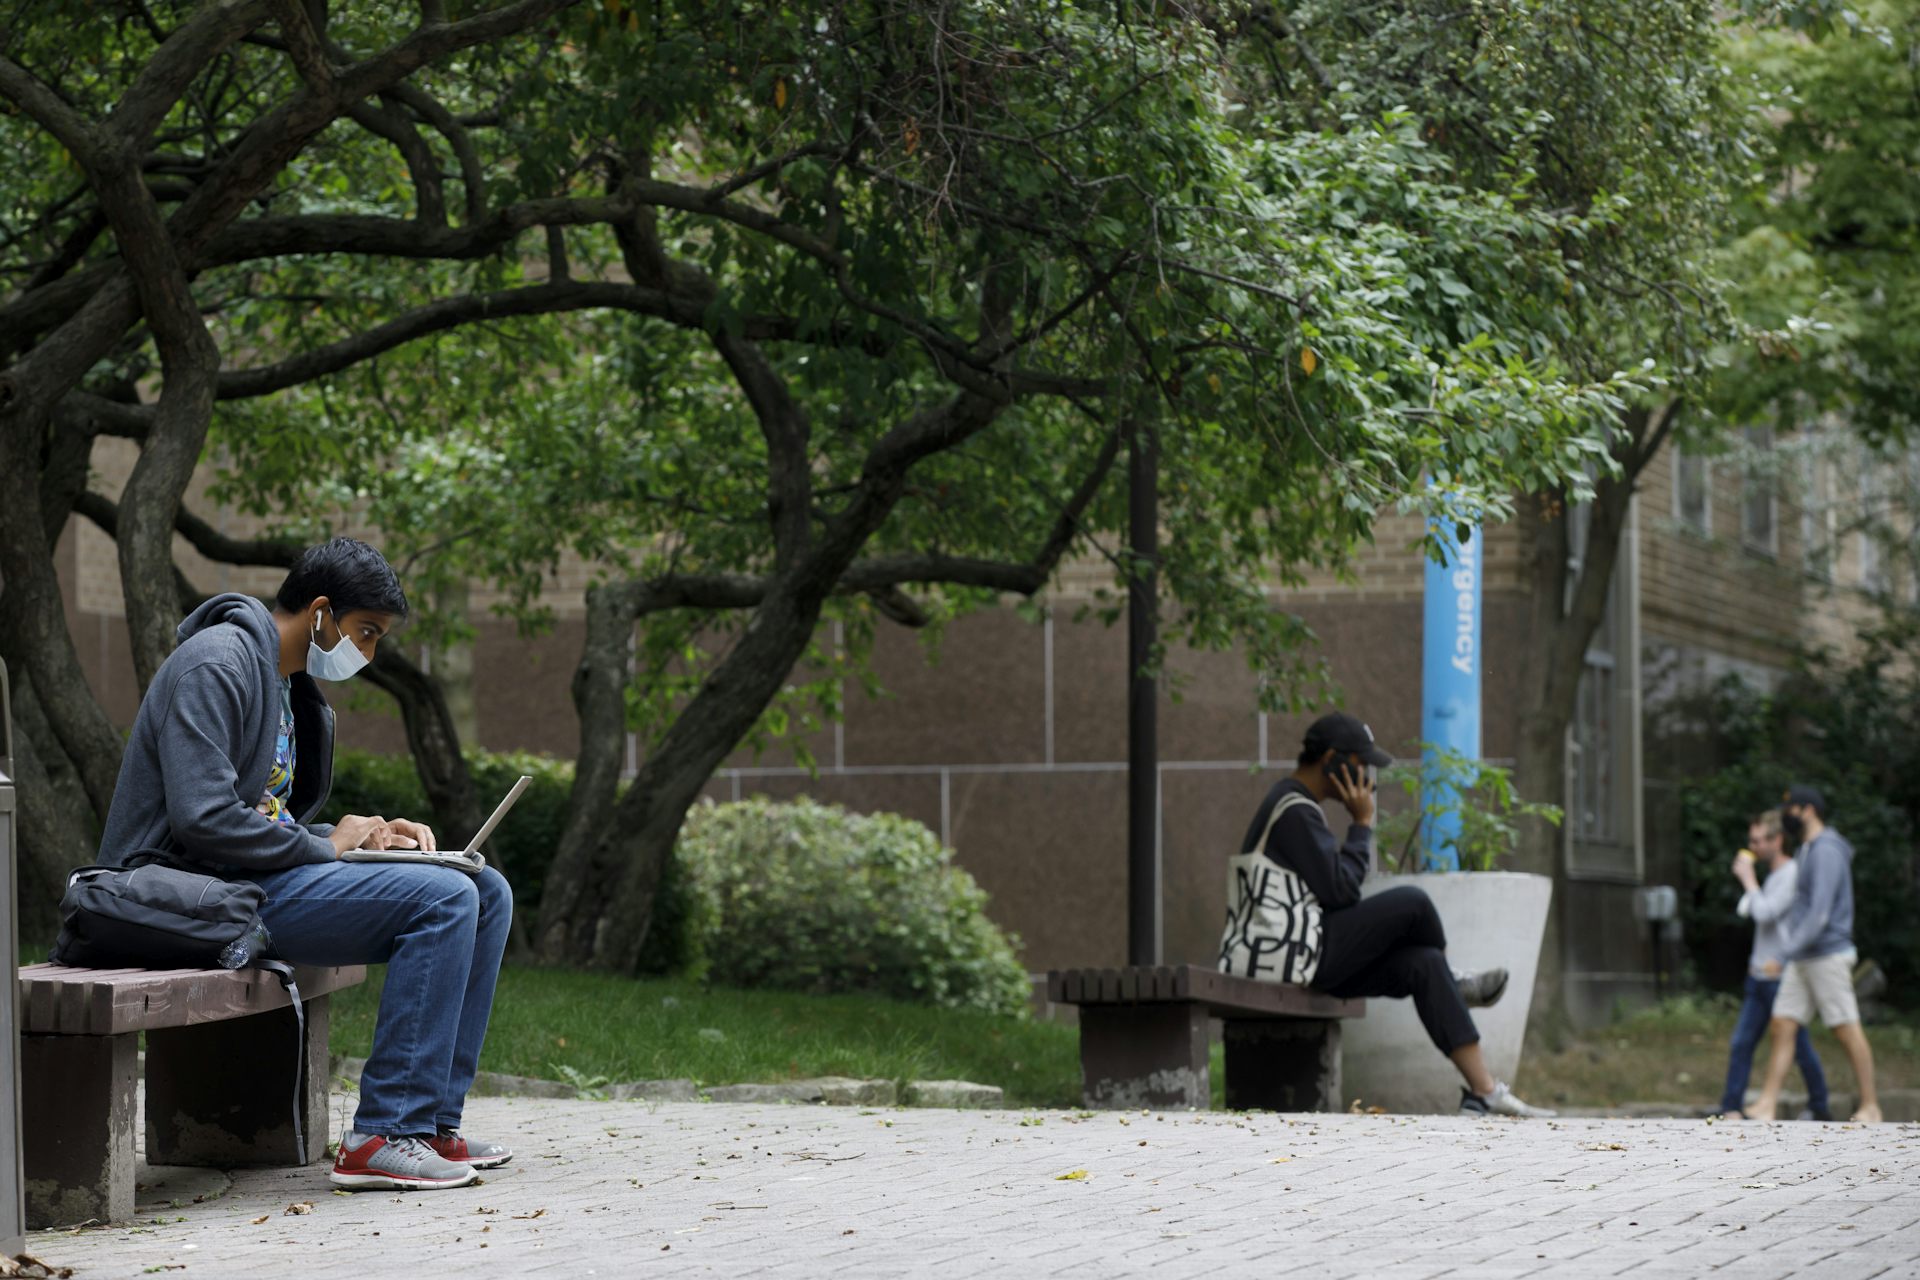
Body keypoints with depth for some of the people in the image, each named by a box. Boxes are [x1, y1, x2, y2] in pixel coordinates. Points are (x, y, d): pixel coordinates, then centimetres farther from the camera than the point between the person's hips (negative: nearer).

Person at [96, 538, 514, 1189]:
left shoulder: (291, 687, 20)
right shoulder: (217, 664, -13)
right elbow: (203, 818, -24)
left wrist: (369, 835, 6)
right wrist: (327, 846, -13)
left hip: (264, 874, 10)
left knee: (486, 894, 5)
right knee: (443, 899, -23)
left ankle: (431, 1121, 1)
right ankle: (382, 1137, -23)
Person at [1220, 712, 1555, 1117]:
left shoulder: (1293, 803, 21)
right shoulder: (1294, 812, -14)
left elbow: (1332, 892, 23)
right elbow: (1340, 891, -17)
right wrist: (1363, 823, -6)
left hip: (1308, 958, 10)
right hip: (1286, 956, -10)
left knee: (1423, 964, -2)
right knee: (1412, 902, -13)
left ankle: (1483, 1091, -4)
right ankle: (1454, 982, 19)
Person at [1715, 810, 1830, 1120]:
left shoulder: (1793, 874, -12)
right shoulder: (1773, 876, 15)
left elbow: (1765, 913, -21)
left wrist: (1748, 878, -11)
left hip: (1782, 976, -8)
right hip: (1759, 976, 8)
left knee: (1799, 1047, 1)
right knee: (1741, 1043, 1)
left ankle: (1820, 1108, 14)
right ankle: (1731, 1109, 0)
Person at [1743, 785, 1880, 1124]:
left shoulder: (1827, 851, -14)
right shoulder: (1807, 851, 17)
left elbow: (1819, 914, -22)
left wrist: (1786, 954, -24)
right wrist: (1788, 952, 15)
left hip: (1827, 955, -10)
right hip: (1803, 958, 10)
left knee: (1846, 1030, -4)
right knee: (1783, 1026, 2)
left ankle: (1870, 1107, 2)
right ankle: (1767, 1104, -1)